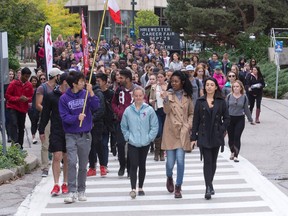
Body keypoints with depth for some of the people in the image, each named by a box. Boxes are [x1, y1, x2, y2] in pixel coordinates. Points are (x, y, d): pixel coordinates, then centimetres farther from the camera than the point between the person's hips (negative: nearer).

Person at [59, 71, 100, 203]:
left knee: (83, 165, 10)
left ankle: (81, 191, 22)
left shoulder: (86, 94, -1)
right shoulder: (64, 98, -5)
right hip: (71, 135, -2)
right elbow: (64, 117, -9)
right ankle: (72, 192, -11)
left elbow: (96, 106, -13)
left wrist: (91, 93, -23)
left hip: (85, 135, 2)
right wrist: (77, 118, -24)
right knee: (72, 162, -14)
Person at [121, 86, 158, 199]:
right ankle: (133, 189, -10)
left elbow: (155, 126, -2)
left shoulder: (149, 110, -5)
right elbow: (124, 126, 7)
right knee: (133, 165, -8)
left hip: (145, 143, 1)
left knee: (142, 165, 12)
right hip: (132, 143, -1)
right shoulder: (128, 110, -3)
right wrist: (128, 137, -2)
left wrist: (150, 137, -7)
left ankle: (140, 187, 22)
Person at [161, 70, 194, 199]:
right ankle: (169, 177, 34)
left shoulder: (187, 97, 7)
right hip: (170, 131, -1)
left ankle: (178, 188, 4)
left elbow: (191, 114, 15)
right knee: (170, 162, 0)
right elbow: (166, 111, -13)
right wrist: (165, 100, -28)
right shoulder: (168, 94, 1)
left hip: (183, 132, 1)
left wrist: (189, 125, -1)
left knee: (180, 160, -9)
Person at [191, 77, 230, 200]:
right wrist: (193, 137, -1)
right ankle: (209, 187, -12)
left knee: (213, 161, 10)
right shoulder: (200, 102, 2)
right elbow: (196, 120, 3)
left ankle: (210, 184, 25)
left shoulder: (221, 102, 3)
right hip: (204, 136, -1)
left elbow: (226, 118, 6)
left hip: (216, 136, 1)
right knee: (207, 161, -8)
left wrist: (222, 130, -8)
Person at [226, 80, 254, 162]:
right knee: (231, 137, 8)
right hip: (230, 118, 1)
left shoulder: (244, 97, -1)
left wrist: (250, 119, 13)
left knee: (237, 137, -6)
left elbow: (246, 109, 8)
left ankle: (236, 155, -3)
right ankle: (232, 152, 30)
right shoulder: (229, 96, -1)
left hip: (240, 119, -1)